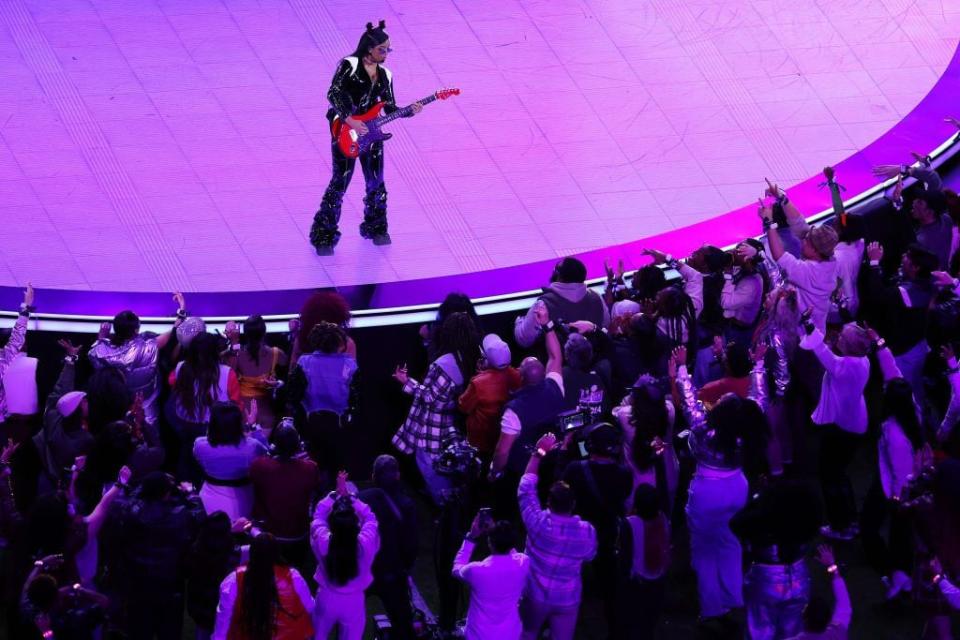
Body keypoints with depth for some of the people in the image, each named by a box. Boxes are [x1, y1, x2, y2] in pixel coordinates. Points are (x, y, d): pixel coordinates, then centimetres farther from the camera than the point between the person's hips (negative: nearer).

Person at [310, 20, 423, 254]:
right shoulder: (349, 65, -9)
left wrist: (409, 111, -8)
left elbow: (390, 108, 10)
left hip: (370, 131, 6)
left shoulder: (385, 74, 10)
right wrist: (350, 121, -23)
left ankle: (375, 227, 30)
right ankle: (324, 235, 1)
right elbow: (333, 93, -18)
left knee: (376, 182, 9)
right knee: (340, 182, -7)